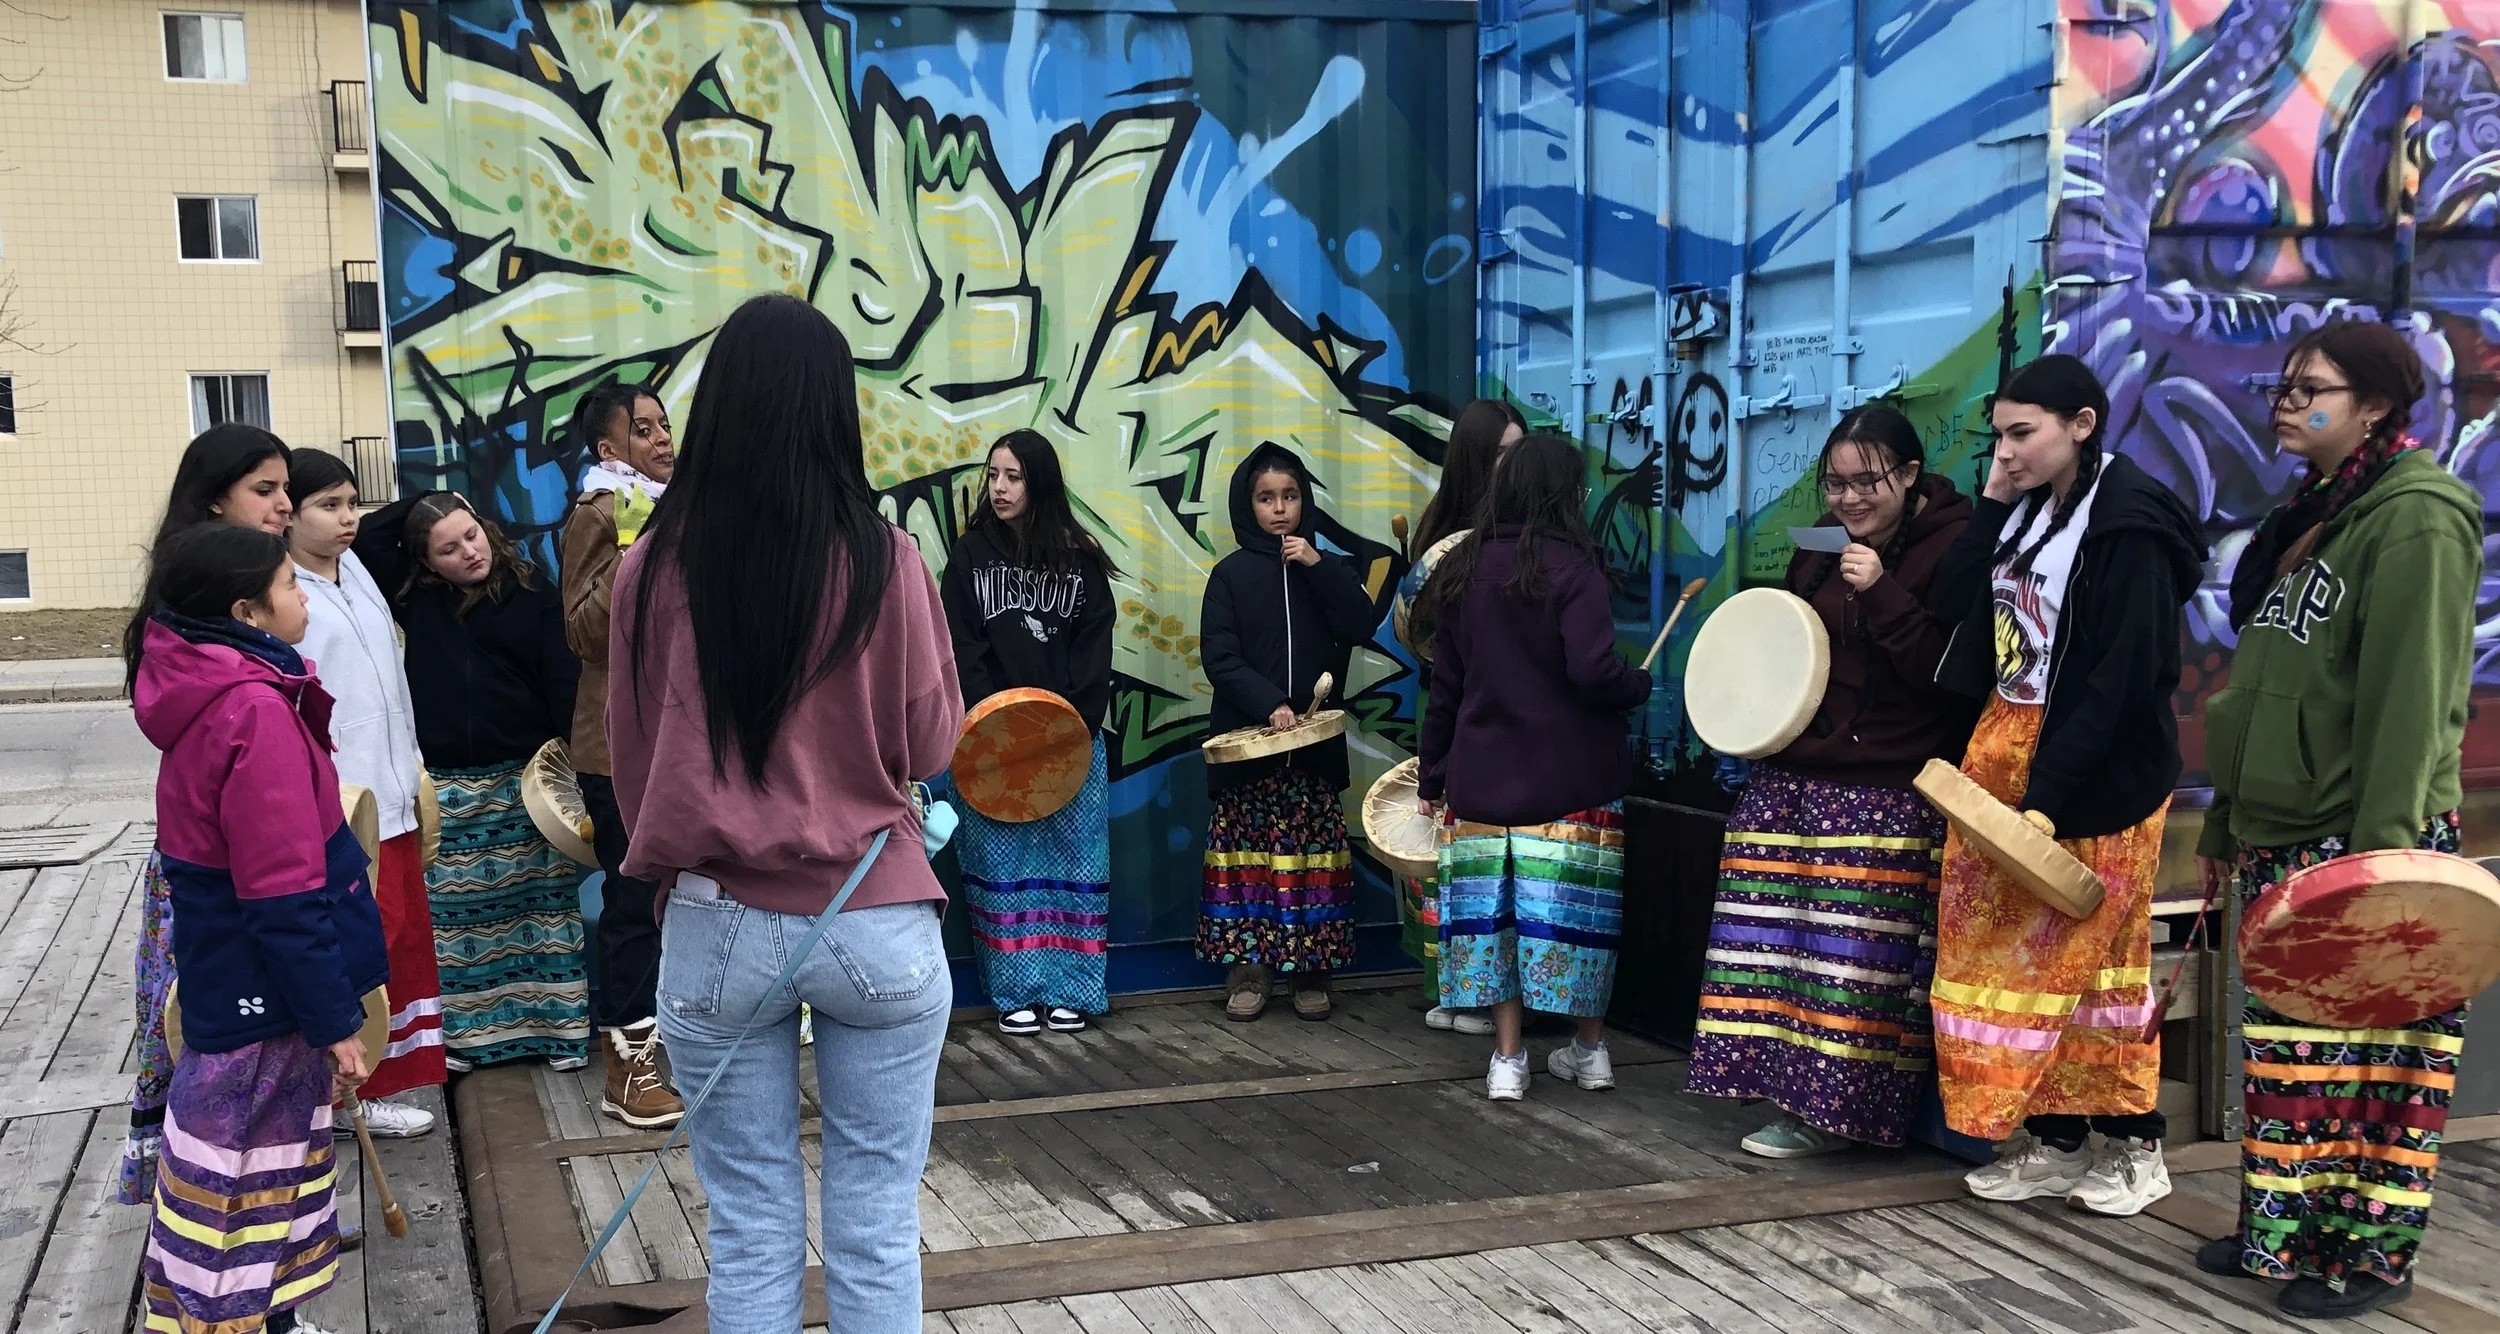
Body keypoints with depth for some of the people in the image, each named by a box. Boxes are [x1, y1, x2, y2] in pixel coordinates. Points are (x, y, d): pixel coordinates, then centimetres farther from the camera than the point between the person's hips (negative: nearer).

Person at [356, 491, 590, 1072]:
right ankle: (462, 1034, 12)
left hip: (524, 781, -2)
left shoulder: (534, 595, -2)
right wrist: (422, 501, 1)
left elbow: (564, 685, -5)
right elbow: (366, 540, 2)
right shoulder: (416, 596, 6)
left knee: (538, 911, 4)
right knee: (453, 915, 4)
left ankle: (554, 1026, 12)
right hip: (445, 786, 2)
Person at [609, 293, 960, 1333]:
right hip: (880, 924, -1)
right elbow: (930, 749, 0)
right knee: (876, 1226, 10)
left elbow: (634, 757, 5)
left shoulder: (655, 567, -6)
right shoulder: (886, 562, -10)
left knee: (751, 1229, 12)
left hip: (718, 927, 1)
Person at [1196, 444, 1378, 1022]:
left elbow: (1362, 627, -5)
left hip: (1314, 739, 1)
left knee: (1312, 852, 1)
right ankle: (1248, 970, 6)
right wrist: (1268, 704, -16)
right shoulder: (1230, 574, 3)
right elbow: (1219, 655, -4)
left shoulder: (1327, 567, 10)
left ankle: (1311, 972, 9)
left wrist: (1318, 567, -12)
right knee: (1248, 852, -1)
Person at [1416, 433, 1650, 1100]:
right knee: (1574, 905, 6)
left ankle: (1508, 1057, 6)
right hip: (1570, 773, -4)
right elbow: (1593, 671, -21)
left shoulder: (1466, 567, 7)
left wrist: (1432, 773, 18)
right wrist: (1639, 683, 1)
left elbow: (1444, 683, 11)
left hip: (1483, 773, 4)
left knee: (1493, 905, 5)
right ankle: (1590, 1048, 18)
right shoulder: (1570, 566, -10)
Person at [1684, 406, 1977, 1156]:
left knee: (1856, 951, -5)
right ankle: (1800, 1091, 14)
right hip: (1794, 777, 7)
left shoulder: (1952, 546, -7)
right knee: (1783, 939, 4)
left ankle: (1836, 1112, 5)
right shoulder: (1823, 540, 13)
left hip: (1888, 792, -7)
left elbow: (1948, 669, -16)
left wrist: (1881, 593, -24)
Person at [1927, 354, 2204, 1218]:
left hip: (2094, 773, -8)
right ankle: (2052, 1141, 17)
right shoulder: (2026, 509, 9)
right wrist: (1991, 508, -3)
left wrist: (2051, 796, -23)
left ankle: (2134, 1148, 16)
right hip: (2003, 746, 8)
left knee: (2082, 952, 0)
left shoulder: (2130, 524, -16)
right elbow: (1952, 605, 6)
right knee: (2010, 947, 8)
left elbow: (2121, 676, -21)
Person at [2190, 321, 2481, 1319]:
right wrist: (2226, 823, 20)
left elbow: (2410, 696, -19)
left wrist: (2382, 847, -24)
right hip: (2280, 835, 9)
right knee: (2283, 1041, 13)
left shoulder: (2415, 521, -11)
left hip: (2362, 842, -9)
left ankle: (2373, 1252, 9)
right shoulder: (2305, 522, 16)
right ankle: (2285, 1228, 23)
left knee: (2367, 1046, -1)